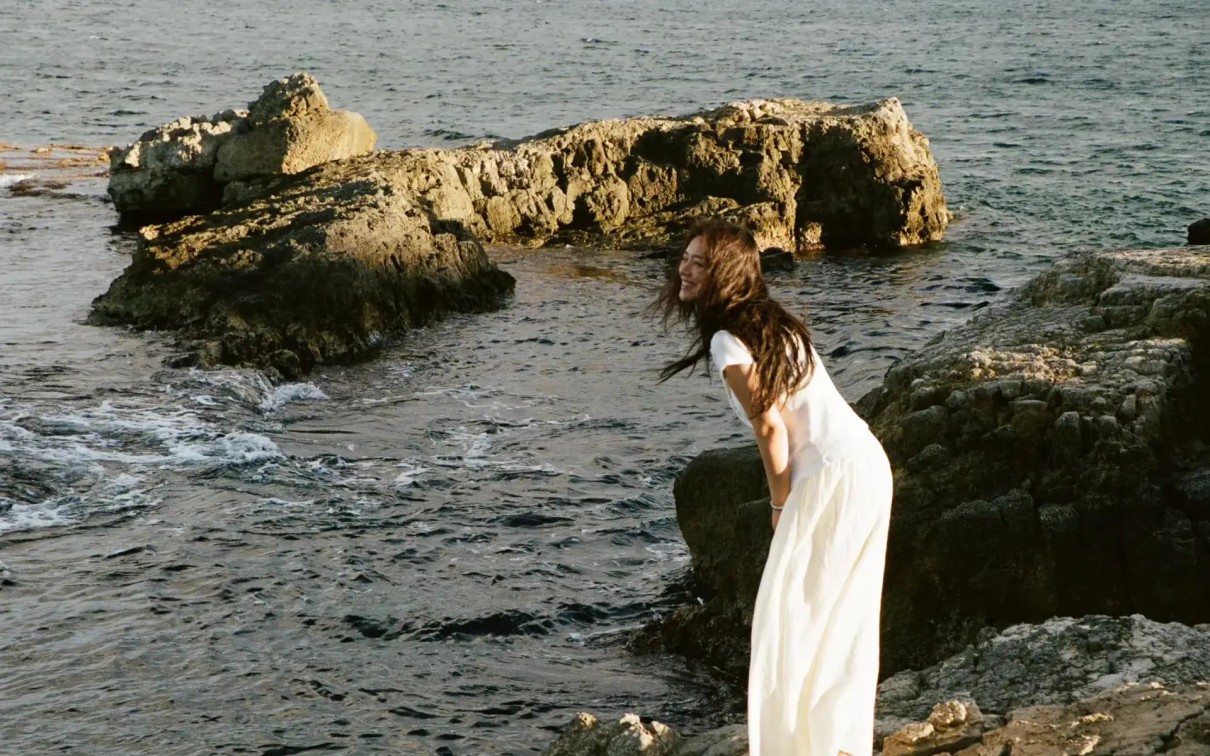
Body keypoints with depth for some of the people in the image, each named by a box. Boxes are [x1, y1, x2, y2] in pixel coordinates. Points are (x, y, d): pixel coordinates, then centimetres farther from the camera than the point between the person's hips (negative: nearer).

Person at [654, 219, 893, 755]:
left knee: (793, 617, 2)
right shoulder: (772, 322, 15)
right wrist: (789, 497, 17)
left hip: (832, 478, -9)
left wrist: (780, 503, -4)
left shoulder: (727, 340, -12)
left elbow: (770, 426, -17)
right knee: (844, 618, 16)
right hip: (867, 464, 9)